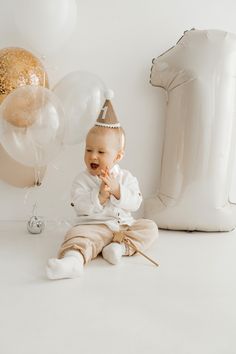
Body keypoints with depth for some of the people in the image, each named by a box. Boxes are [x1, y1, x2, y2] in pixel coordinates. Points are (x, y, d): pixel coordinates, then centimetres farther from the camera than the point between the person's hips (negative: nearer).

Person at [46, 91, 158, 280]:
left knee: (150, 226, -14)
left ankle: (122, 246, -32)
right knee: (78, 236, -31)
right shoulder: (82, 179, 3)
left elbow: (135, 203, -5)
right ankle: (72, 260, -60)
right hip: (94, 226, -3)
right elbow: (80, 206, -10)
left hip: (125, 225, 3)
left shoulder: (126, 177, 8)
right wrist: (100, 195, -25)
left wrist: (116, 190, -20)